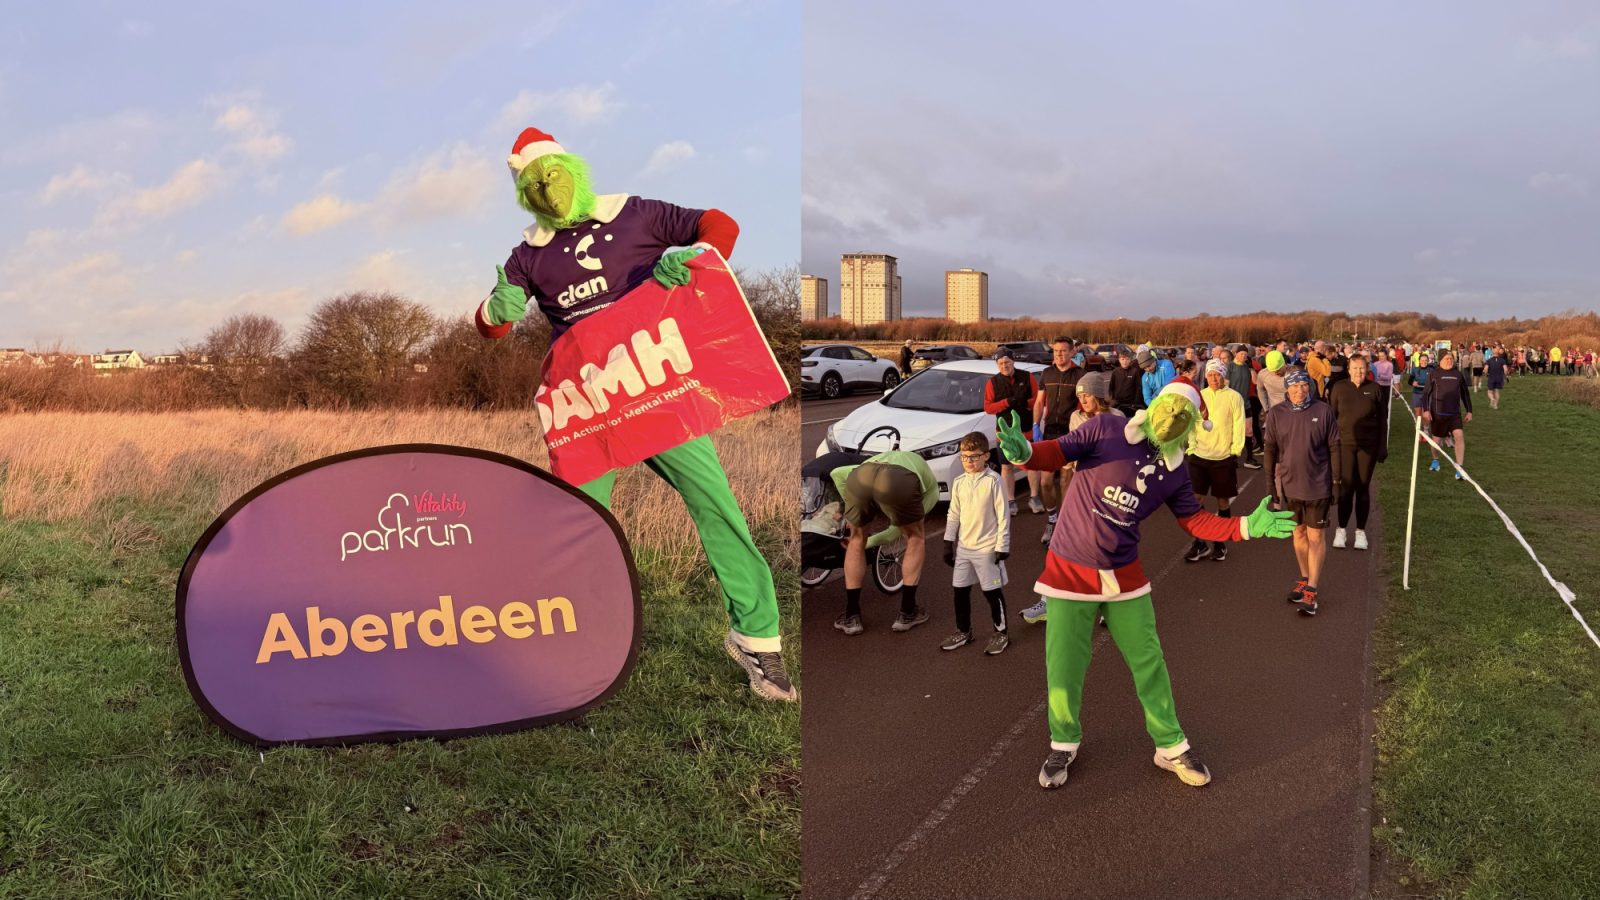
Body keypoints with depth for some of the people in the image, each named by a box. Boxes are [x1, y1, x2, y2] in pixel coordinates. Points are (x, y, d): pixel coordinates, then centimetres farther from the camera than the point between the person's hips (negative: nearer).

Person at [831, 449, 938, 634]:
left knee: (857, 541, 28)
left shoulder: (876, 462, 46)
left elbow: (836, 473, 34)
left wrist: (851, 511, 41)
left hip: (859, 478, 3)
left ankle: (851, 617, 30)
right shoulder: (931, 486, 37)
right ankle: (907, 613, 29)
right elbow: (900, 530, 34)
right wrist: (869, 542, 47)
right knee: (915, 539, 26)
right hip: (899, 483, -3)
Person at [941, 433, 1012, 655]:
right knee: (960, 590, 10)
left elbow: (1003, 515, -11)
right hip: (963, 546, 5)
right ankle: (963, 632, 26)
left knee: (992, 591, 4)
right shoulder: (959, 482, 4)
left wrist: (1002, 546, -11)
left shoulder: (993, 481, -13)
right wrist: (948, 543, 9)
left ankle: (1001, 633, 19)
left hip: (987, 548, -5)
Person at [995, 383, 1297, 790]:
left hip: (1124, 574, 4)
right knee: (1064, 669, 3)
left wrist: (1246, 526, -4)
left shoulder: (1175, 471, 2)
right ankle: (1064, 745, 28)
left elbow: (1195, 520, 10)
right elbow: (1058, 452, -16)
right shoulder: (1107, 429, -12)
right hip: (1070, 570, -4)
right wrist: (1022, 450, -38)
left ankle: (1171, 747, 33)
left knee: (1149, 663, 13)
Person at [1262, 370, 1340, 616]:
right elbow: (1270, 449, 3)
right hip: (1290, 484, 2)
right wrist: (1270, 482, 2)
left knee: (1315, 537, 3)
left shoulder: (1323, 411, -8)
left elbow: (1334, 447, -2)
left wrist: (1336, 481, -2)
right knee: (1298, 534, 15)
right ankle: (1304, 580, 31)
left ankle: (1311, 591, 8)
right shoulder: (1276, 414, -4)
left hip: (1318, 485, -2)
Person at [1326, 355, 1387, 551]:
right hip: (1345, 444, -1)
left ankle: (1361, 531, 18)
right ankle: (1341, 529, 10)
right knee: (1346, 487, -3)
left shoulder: (1374, 389, 0)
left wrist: (1383, 447, 2)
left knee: (1363, 488, 7)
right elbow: (1331, 417, 5)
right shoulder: (1339, 388, -1)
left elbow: (1382, 420, 4)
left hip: (1368, 446, 1)